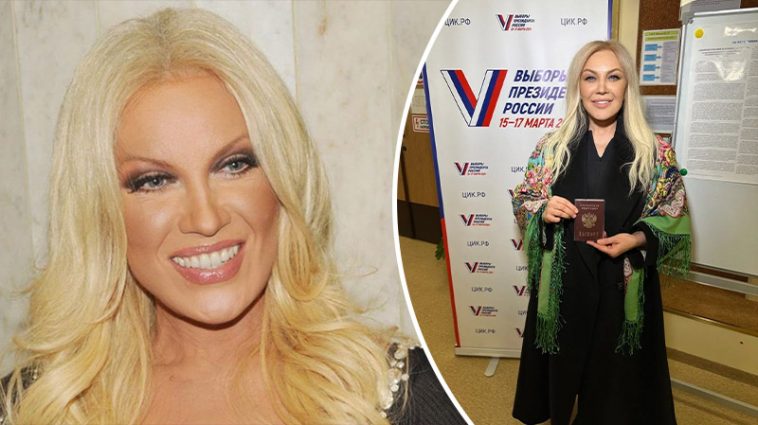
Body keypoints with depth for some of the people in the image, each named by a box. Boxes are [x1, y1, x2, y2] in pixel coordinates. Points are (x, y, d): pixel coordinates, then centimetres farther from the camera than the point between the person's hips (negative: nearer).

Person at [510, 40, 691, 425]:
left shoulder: (655, 152, -6)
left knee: (618, 369, 15)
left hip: (623, 283, 0)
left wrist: (637, 240, -18)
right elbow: (522, 201, 3)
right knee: (565, 361, 16)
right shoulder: (552, 146, -3)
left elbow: (674, 217, -1)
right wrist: (544, 211, -19)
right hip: (563, 281, 1)